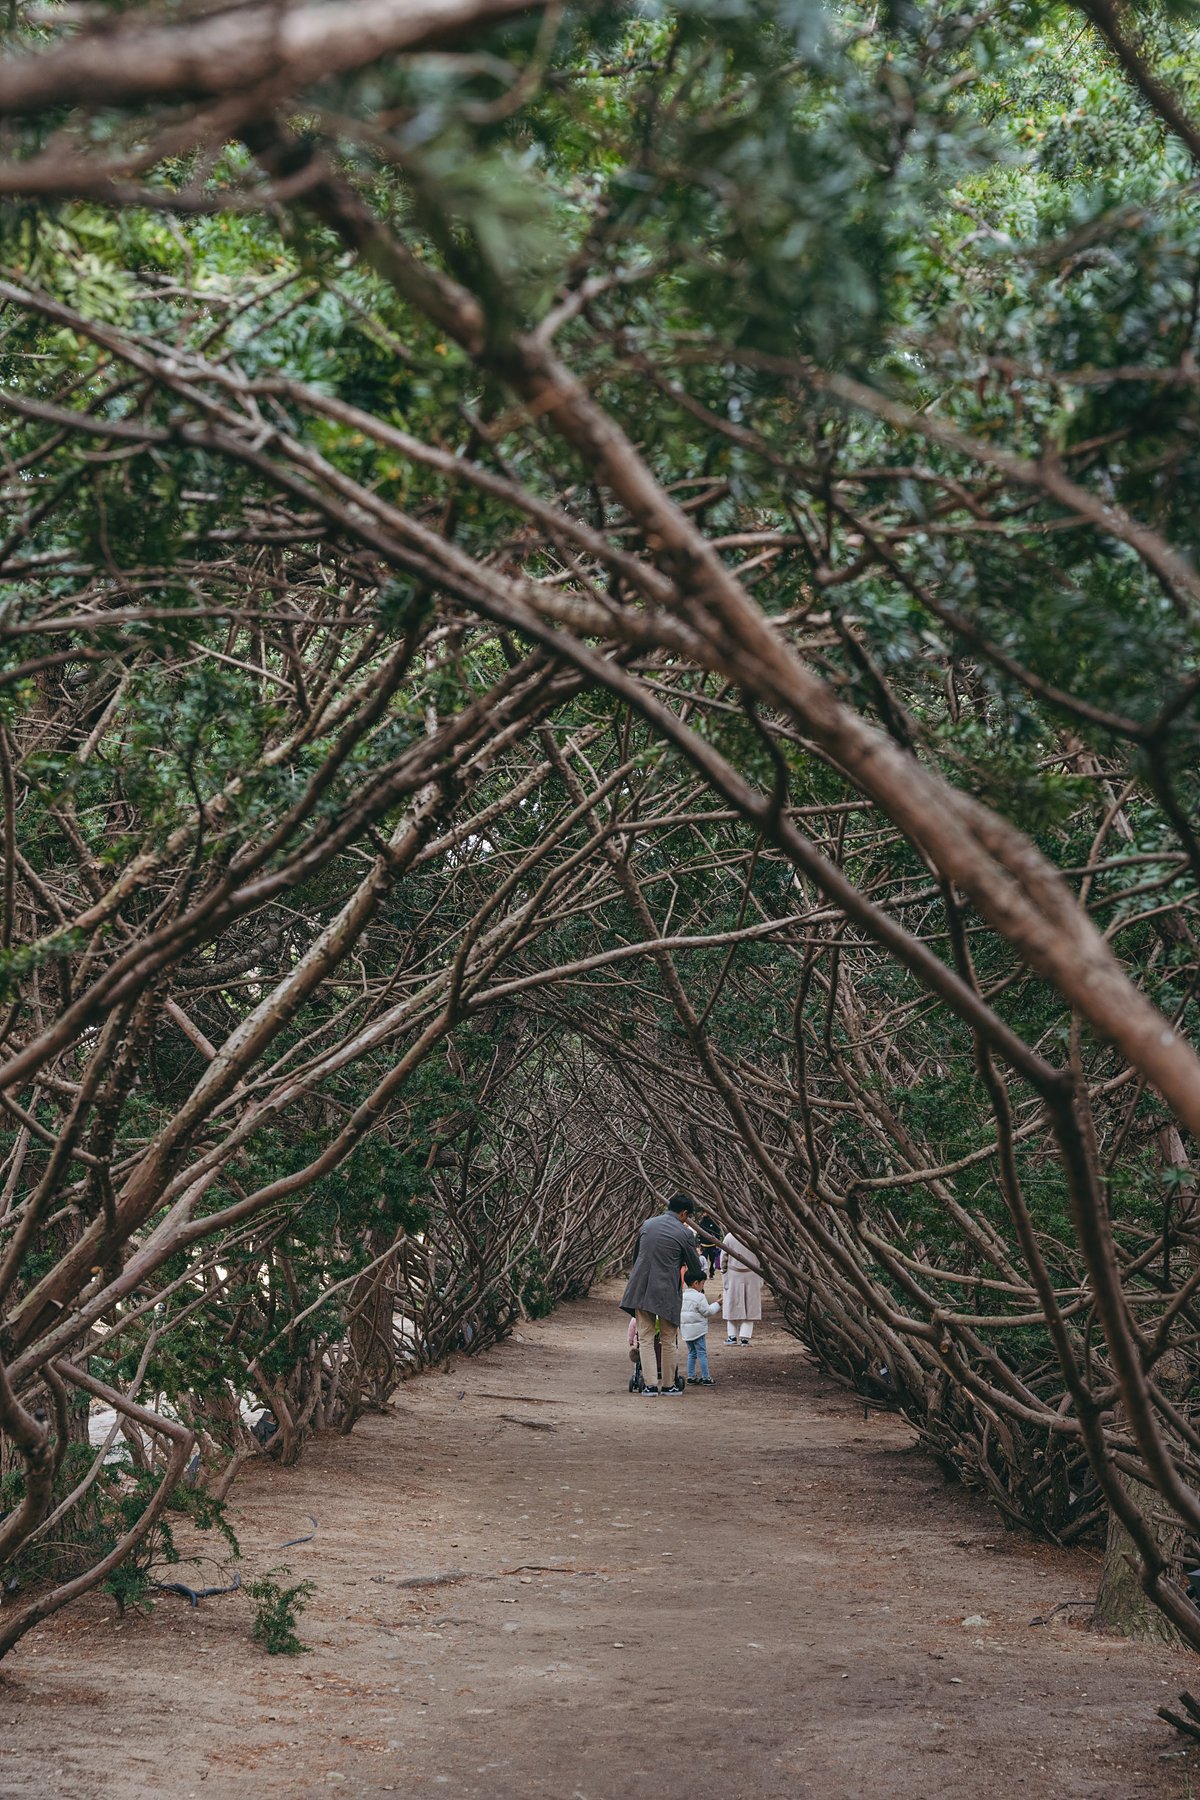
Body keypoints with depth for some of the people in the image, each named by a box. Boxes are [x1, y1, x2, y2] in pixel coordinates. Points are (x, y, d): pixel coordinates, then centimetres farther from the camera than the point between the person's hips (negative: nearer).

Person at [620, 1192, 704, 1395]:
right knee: (669, 1340, 10)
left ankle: (650, 1384, 1)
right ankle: (668, 1384, 17)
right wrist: (685, 1279, 24)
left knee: (645, 1338, 6)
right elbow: (695, 1268, 2)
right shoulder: (684, 1233, -6)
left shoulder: (647, 1224, 7)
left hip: (641, 1289, 3)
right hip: (667, 1292, -3)